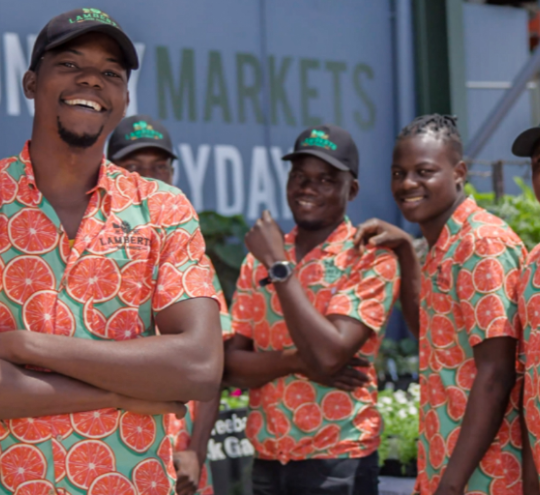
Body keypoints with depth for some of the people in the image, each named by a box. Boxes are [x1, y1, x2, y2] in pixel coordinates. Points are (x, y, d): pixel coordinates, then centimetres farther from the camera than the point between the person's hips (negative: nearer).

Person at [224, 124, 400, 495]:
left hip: (338, 464, -4)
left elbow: (329, 355, -20)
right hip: (268, 461, 4)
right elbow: (232, 365, 2)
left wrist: (279, 266, -15)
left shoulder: (371, 259, -8)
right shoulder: (259, 259, 7)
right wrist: (298, 361, -14)